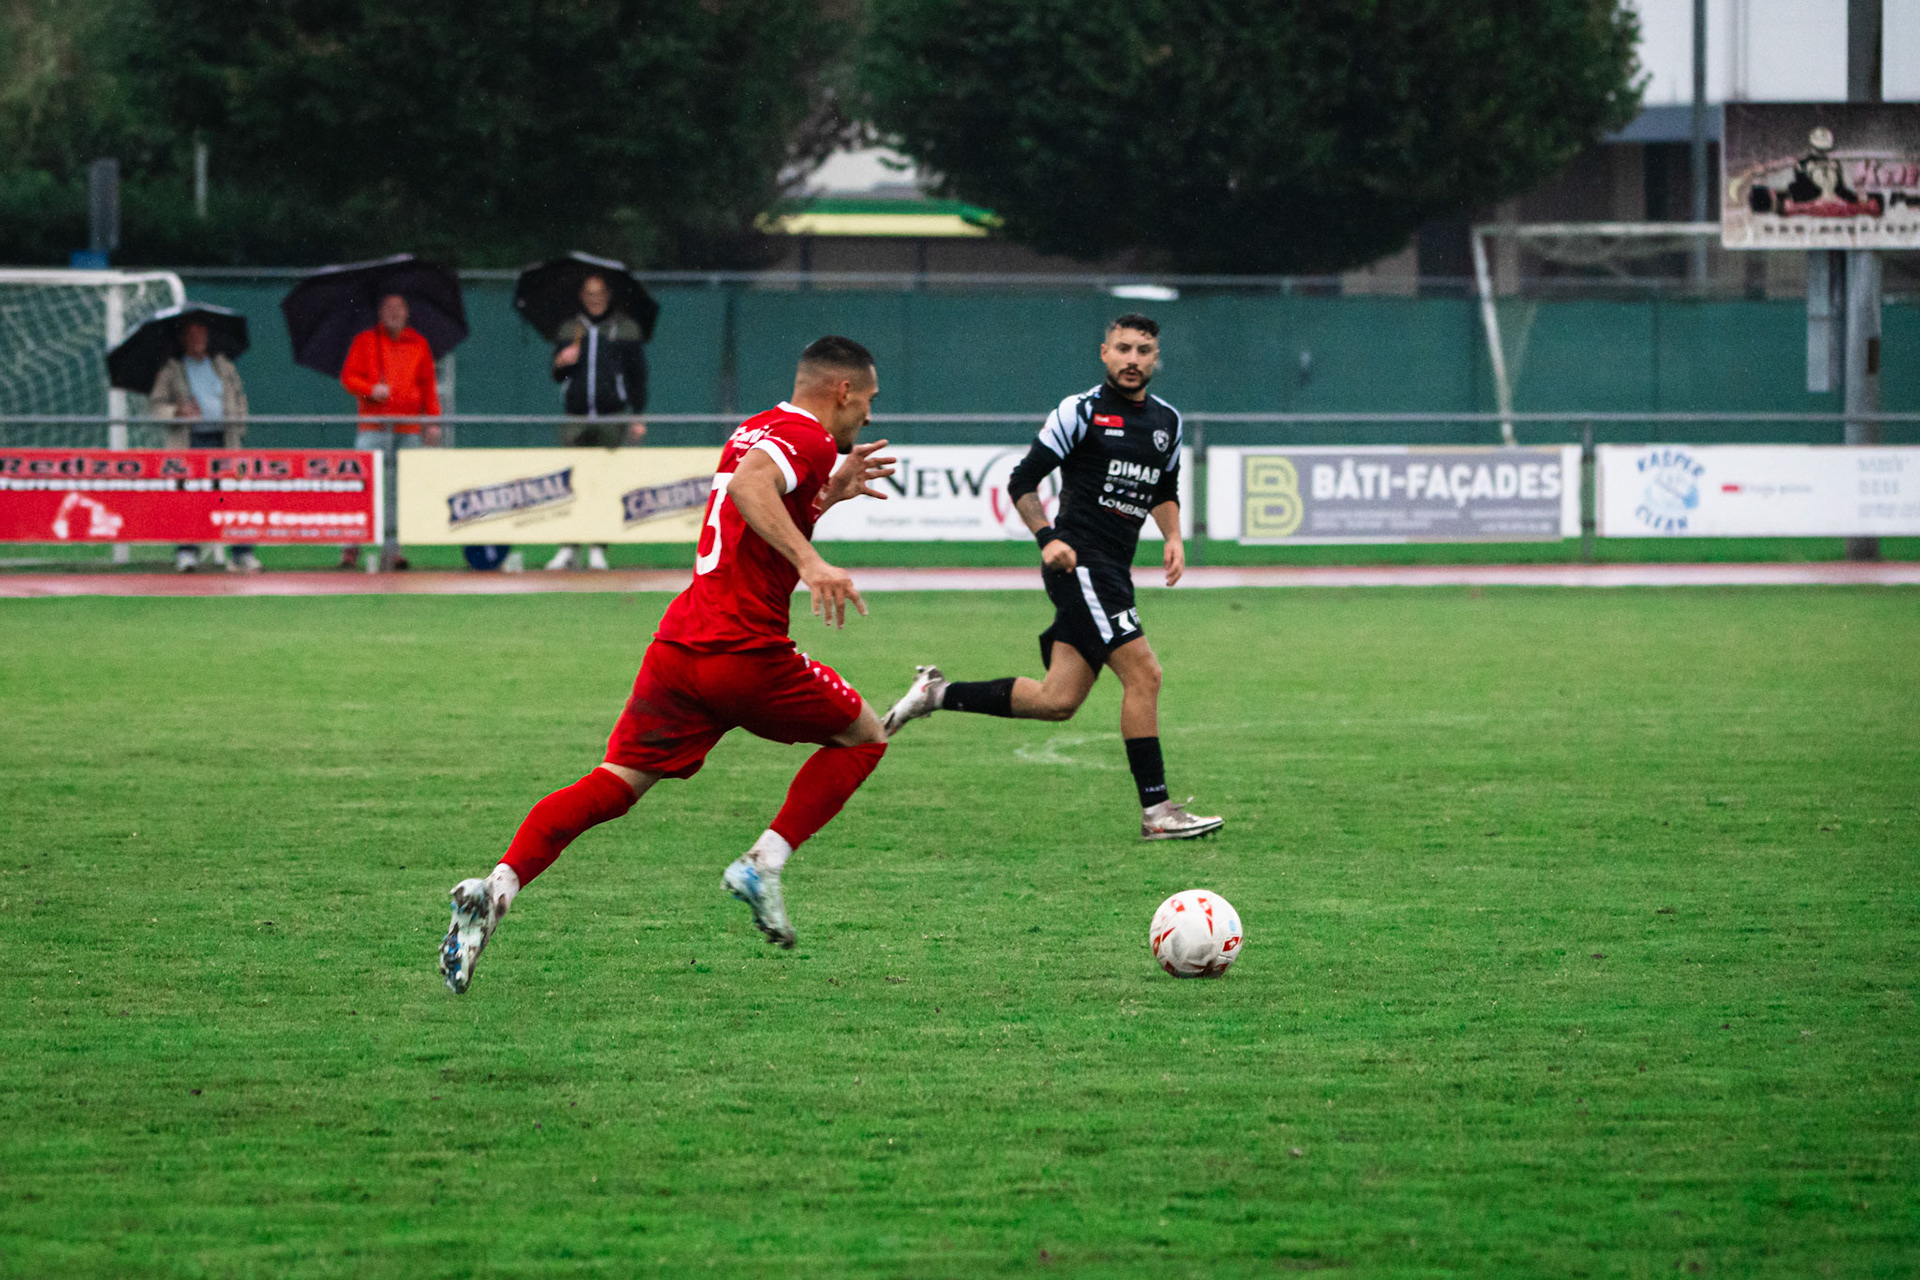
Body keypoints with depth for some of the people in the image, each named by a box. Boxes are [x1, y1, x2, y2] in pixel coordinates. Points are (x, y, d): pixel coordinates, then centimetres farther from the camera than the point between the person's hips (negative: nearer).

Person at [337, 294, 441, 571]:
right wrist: (371, 389, -11)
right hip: (373, 427, -2)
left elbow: (428, 386, 15)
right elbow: (348, 376, 7)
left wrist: (432, 421, 6)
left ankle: (393, 548, 0)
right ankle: (351, 545, -7)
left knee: (401, 489, -3)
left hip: (409, 428, 2)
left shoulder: (419, 345, 15)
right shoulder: (365, 341, 10)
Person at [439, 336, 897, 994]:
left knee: (615, 784, 2)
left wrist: (831, 492, 32)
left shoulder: (756, 429, 22)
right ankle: (764, 863, 1)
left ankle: (498, 888, -19)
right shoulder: (808, 439, -6)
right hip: (746, 653, -7)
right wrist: (812, 561, -34)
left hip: (679, 644, 7)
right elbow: (748, 485, -28)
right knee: (863, 737, 14)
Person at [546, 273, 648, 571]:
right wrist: (560, 364, -8)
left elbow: (637, 375, 10)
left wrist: (638, 417, 4)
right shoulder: (569, 329, 14)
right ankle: (569, 549, -3)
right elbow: (558, 376, 16)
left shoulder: (625, 329, 8)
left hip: (611, 419, -2)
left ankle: (599, 550, 1)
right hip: (576, 420, 2)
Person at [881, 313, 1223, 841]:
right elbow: (1022, 482, -4)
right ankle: (1156, 811, -13)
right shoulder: (1080, 412, -5)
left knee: (1058, 701, 3)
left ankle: (936, 694, 16)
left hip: (1113, 571, 8)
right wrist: (1047, 538, -17)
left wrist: (1173, 536, 10)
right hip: (1080, 561, -8)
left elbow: (1165, 491, 29)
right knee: (1143, 674, -16)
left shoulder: (1167, 421, 15)